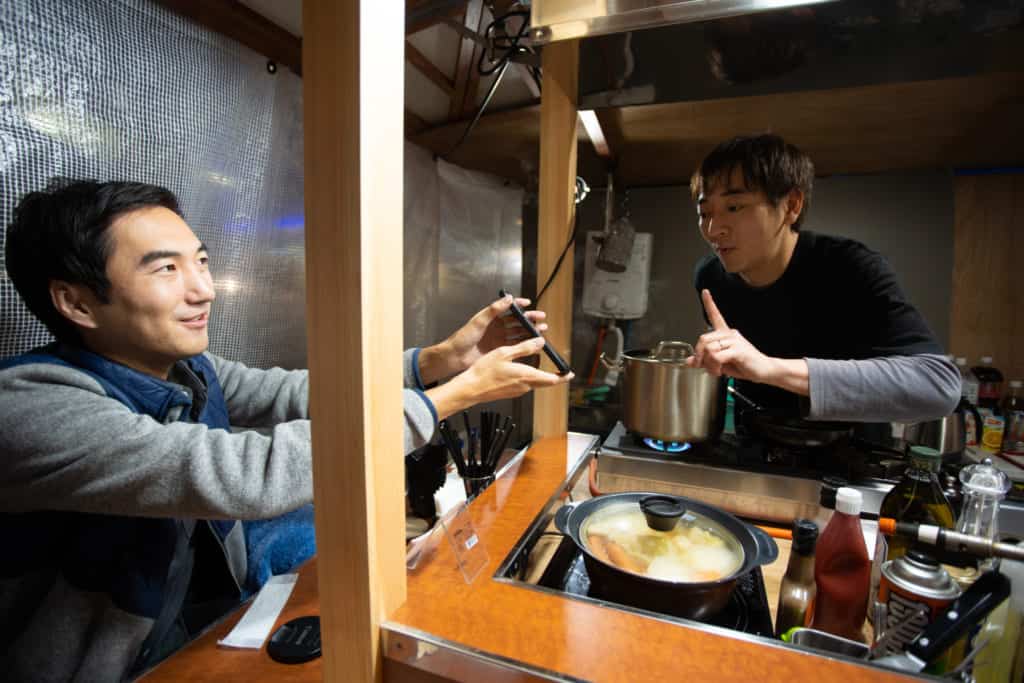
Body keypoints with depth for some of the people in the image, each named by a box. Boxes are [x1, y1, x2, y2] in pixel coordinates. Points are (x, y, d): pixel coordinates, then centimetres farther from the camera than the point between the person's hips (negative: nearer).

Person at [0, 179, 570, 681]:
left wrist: (443, 359, -24)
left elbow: (301, 394, -10)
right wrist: (458, 394, -34)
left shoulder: (190, 370, -4)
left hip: (209, 624, 6)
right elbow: (248, 476, -38)